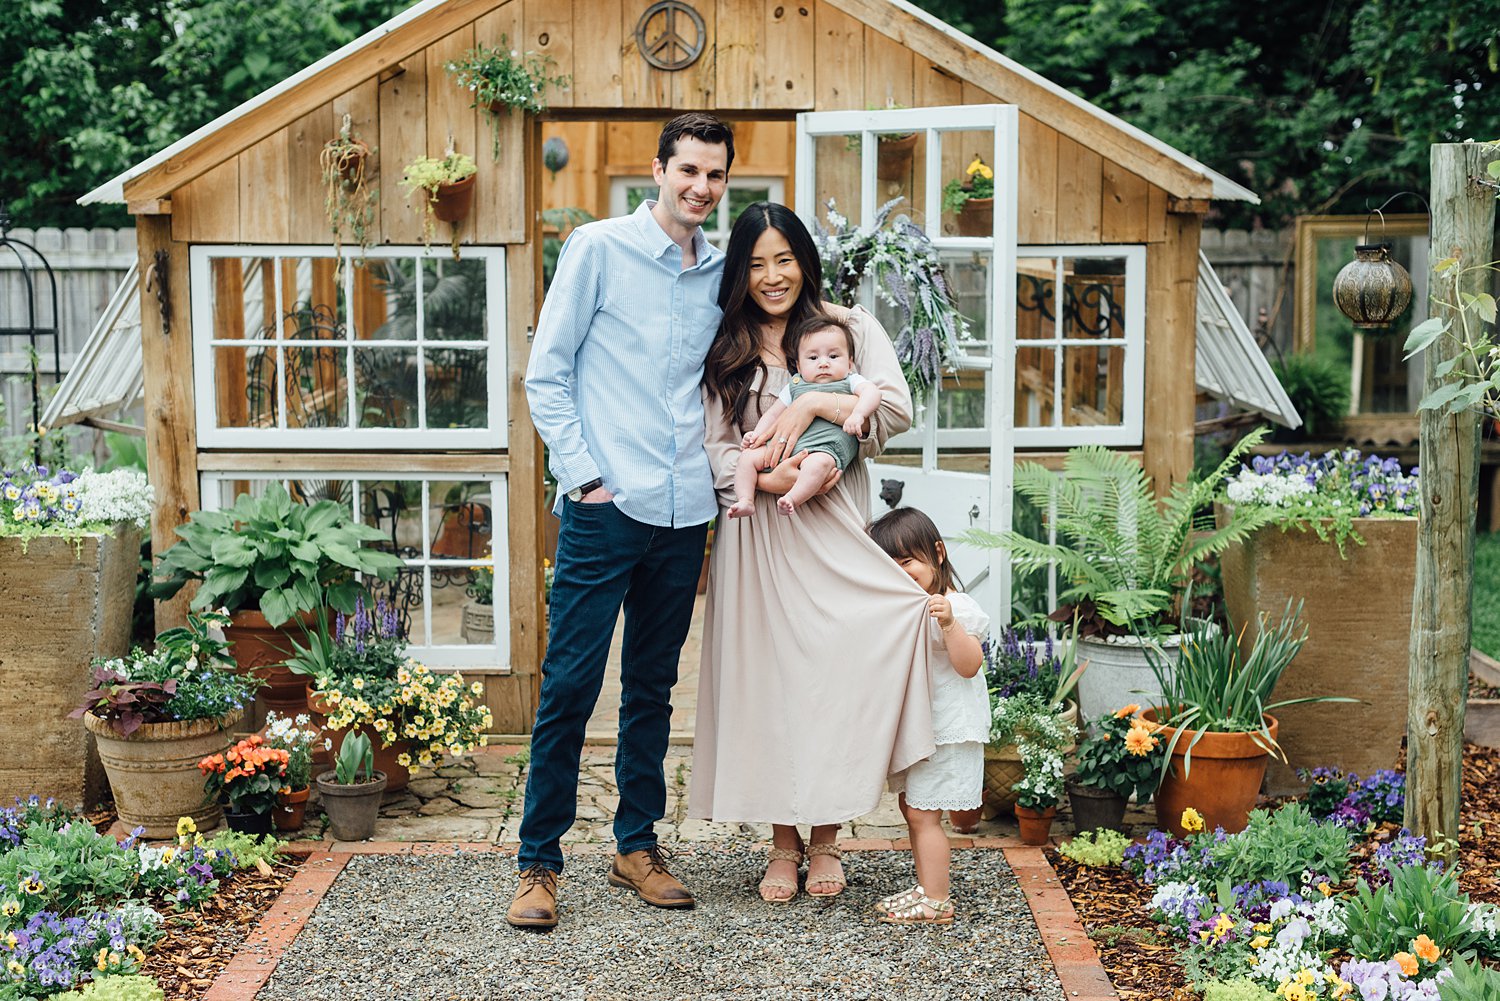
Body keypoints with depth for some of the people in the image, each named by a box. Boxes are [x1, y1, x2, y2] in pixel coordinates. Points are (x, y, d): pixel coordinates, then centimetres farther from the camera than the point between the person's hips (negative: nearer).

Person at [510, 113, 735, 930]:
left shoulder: (723, 272, 11)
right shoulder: (599, 247, -2)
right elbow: (545, 374, -3)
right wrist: (582, 475, -9)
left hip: (685, 513, 5)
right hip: (606, 509, -5)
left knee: (652, 687, 13)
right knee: (570, 686, -3)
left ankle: (637, 846, 24)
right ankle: (538, 862, 8)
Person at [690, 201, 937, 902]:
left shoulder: (849, 327, 7)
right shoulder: (724, 351, 11)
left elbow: (898, 409, -5)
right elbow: (713, 445, 3)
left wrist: (814, 403, -14)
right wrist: (766, 478, -15)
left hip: (832, 530, -1)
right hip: (756, 535, 1)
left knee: (835, 670, -8)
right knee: (766, 674, 0)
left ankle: (825, 837, 7)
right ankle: (784, 843, 12)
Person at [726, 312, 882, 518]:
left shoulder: (850, 381, 12)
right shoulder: (795, 386, 23)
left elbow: (872, 392, -7)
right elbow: (774, 413, 27)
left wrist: (857, 415, -26)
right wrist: (758, 434, 10)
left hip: (826, 448, -5)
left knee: (818, 463, -39)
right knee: (749, 456, -9)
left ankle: (791, 499, -45)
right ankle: (745, 501, -15)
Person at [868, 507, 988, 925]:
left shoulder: (954, 606, -15)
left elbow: (969, 665, -22)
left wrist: (948, 623, -34)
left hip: (946, 729, -9)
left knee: (923, 813, -8)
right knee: (913, 809, 15)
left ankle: (936, 902, -1)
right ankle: (926, 890, 25)